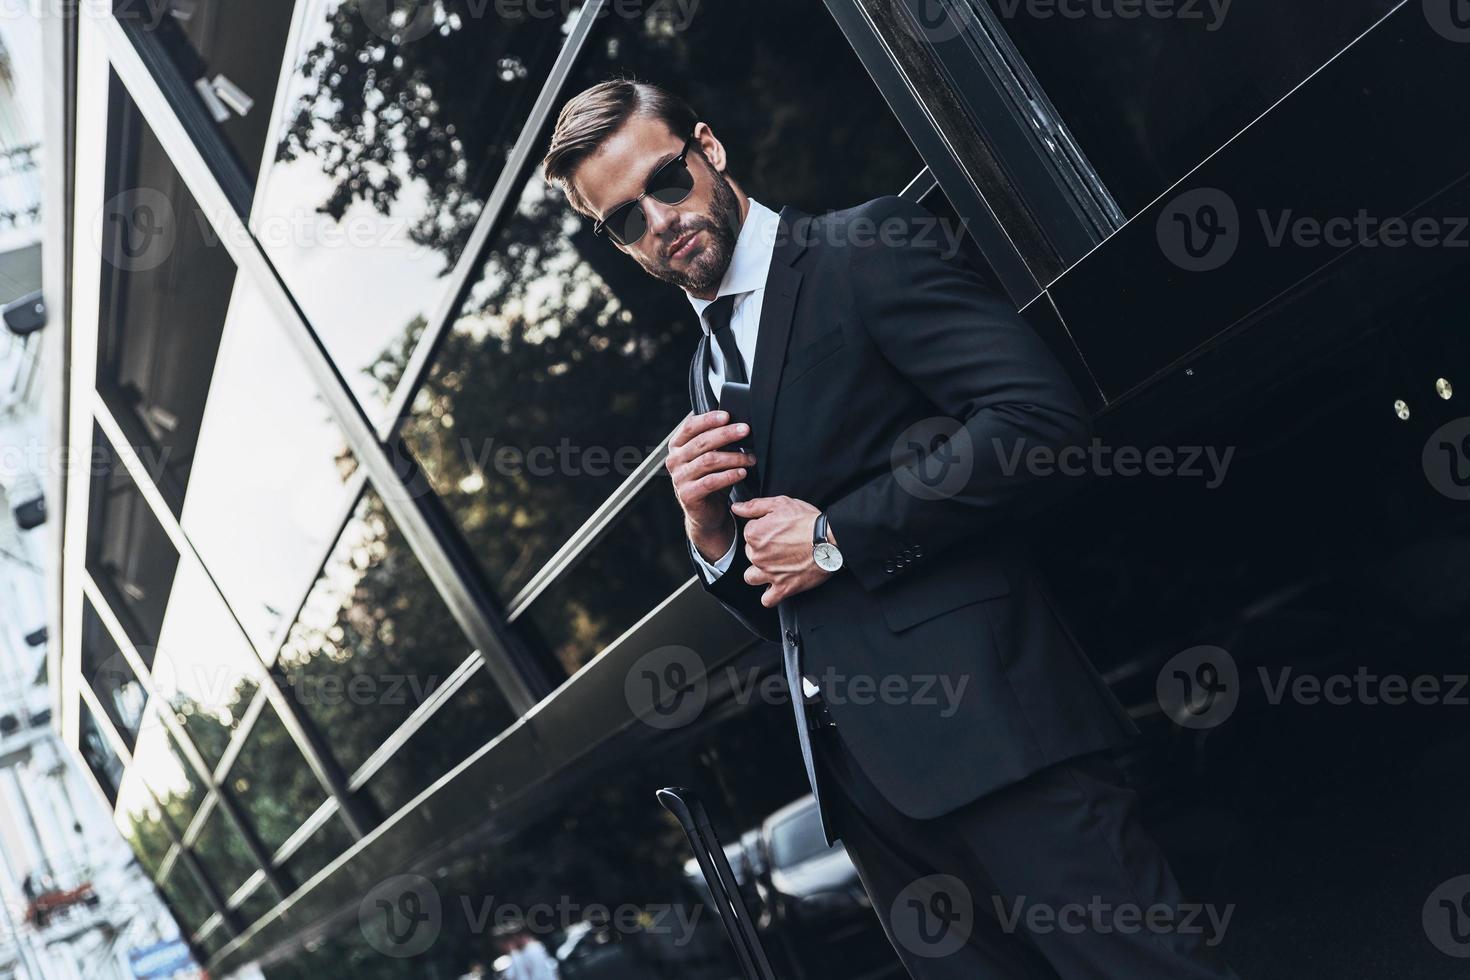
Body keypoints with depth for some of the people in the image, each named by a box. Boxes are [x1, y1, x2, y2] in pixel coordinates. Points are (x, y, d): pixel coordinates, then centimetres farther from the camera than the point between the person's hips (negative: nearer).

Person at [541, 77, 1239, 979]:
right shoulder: (710, 371, 20)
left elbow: (1042, 417, -15)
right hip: (864, 764, 7)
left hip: (981, 715, -7)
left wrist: (837, 537, -13)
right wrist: (710, 533, 2)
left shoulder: (869, 250, -2)